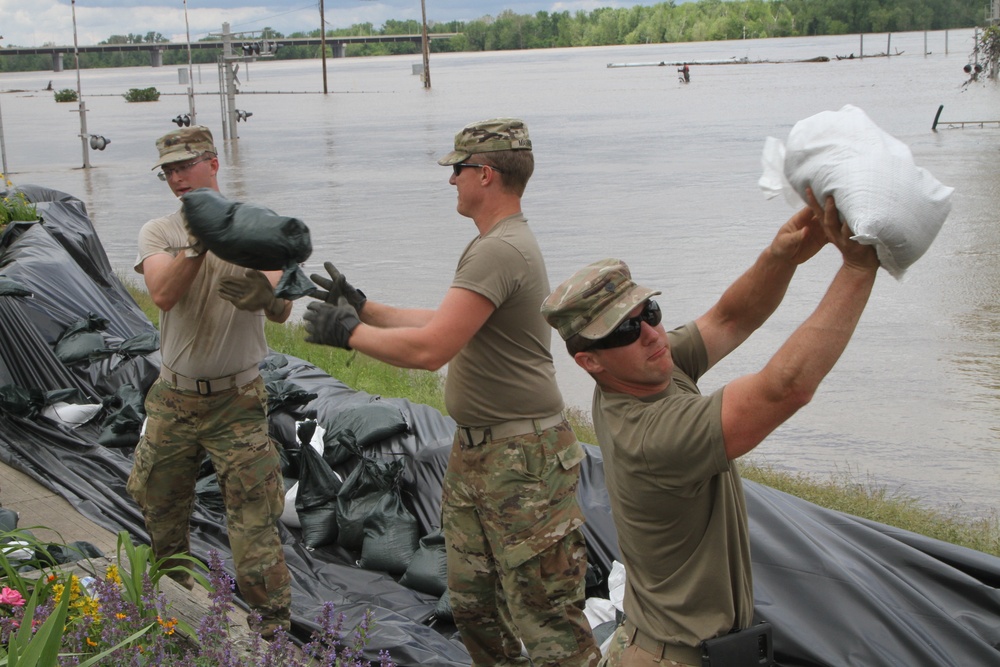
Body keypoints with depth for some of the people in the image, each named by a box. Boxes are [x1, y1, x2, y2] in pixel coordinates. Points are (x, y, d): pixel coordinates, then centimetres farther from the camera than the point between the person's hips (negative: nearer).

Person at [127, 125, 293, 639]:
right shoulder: (159, 232, 0)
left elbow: (282, 311, -17)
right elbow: (162, 294, -19)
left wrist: (265, 294, -40)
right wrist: (197, 244, -32)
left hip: (236, 399, -3)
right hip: (173, 397, 4)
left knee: (254, 517, -7)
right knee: (158, 501, 18)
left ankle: (272, 624, 3)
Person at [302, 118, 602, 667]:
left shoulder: (500, 250, -21)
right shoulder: (497, 244, 14)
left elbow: (428, 349, -26)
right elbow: (445, 323, 21)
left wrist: (347, 332, -12)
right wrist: (363, 307, 21)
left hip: (523, 462, -11)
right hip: (474, 454, 11)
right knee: (473, 605, 18)